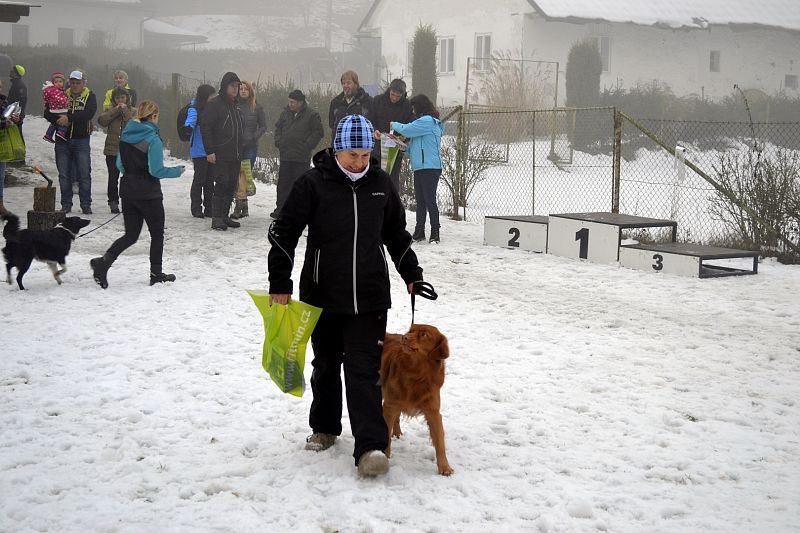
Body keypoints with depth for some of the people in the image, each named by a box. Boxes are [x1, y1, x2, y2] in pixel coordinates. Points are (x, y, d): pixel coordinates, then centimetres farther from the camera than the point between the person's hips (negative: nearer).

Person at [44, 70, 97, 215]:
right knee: (64, 174, 5)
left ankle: (86, 205, 4)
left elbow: (89, 113, -18)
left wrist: (69, 118, -26)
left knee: (84, 174, -2)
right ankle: (66, 204, 12)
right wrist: (59, 120, -16)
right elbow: (47, 113, 4)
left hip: (81, 140, -2)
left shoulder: (90, 97, 1)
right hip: (63, 140, 3)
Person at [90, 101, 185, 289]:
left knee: (131, 234, 11)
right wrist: (177, 171, -4)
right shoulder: (152, 139, -15)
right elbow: (156, 170, -19)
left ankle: (104, 261, -10)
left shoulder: (126, 136, 6)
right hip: (149, 194, -6)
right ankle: (156, 273, 17)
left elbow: (120, 165, 11)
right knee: (157, 233, 11)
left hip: (128, 192, 6)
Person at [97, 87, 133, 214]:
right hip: (112, 150, 1)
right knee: (113, 178, 0)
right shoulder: (110, 111, 11)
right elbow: (102, 120, -8)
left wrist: (124, 110, -9)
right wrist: (116, 110, -8)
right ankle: (113, 202, 7)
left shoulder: (132, 111, 7)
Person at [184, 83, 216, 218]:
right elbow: (190, 121, -27)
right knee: (199, 179, -1)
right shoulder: (194, 110, -8)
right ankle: (196, 208, 7)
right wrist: (188, 128, -47)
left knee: (210, 180, 10)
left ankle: (209, 208, 17)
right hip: (199, 151, -6)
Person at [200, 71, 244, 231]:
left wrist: (240, 151, 19)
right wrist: (210, 151, -17)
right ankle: (216, 219, -7)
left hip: (235, 156, 8)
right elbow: (206, 128, -12)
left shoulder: (235, 106, 18)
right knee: (221, 185, -11)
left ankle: (224, 216, 16)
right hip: (220, 156, -8)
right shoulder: (214, 104, -7)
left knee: (231, 186, 8)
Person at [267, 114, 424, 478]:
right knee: (326, 365, 14)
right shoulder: (313, 183, -8)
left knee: (365, 370, -7)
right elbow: (283, 232, -5)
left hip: (369, 297, 1)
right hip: (323, 294, -1)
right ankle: (325, 428, 34)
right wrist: (279, 284, -9)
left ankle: (371, 447, -10)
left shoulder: (380, 183, 3)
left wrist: (412, 274, 17)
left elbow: (396, 233, 18)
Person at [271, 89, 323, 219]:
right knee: (283, 183, 8)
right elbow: (278, 127, 21)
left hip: (302, 157, -5)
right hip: (285, 155, 5)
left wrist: (307, 146, -11)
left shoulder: (312, 115, -6)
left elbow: (318, 132, -4)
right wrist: (278, 142, 8)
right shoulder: (286, 113, 9)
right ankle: (280, 209, 16)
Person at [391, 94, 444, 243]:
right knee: (420, 201, 10)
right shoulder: (425, 122, 23)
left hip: (430, 168, -10)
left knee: (430, 201, -9)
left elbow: (406, 130, -15)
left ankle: (435, 233, -6)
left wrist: (394, 125, 5)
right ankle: (419, 232, 15)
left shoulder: (428, 121, -9)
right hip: (419, 168, 10)